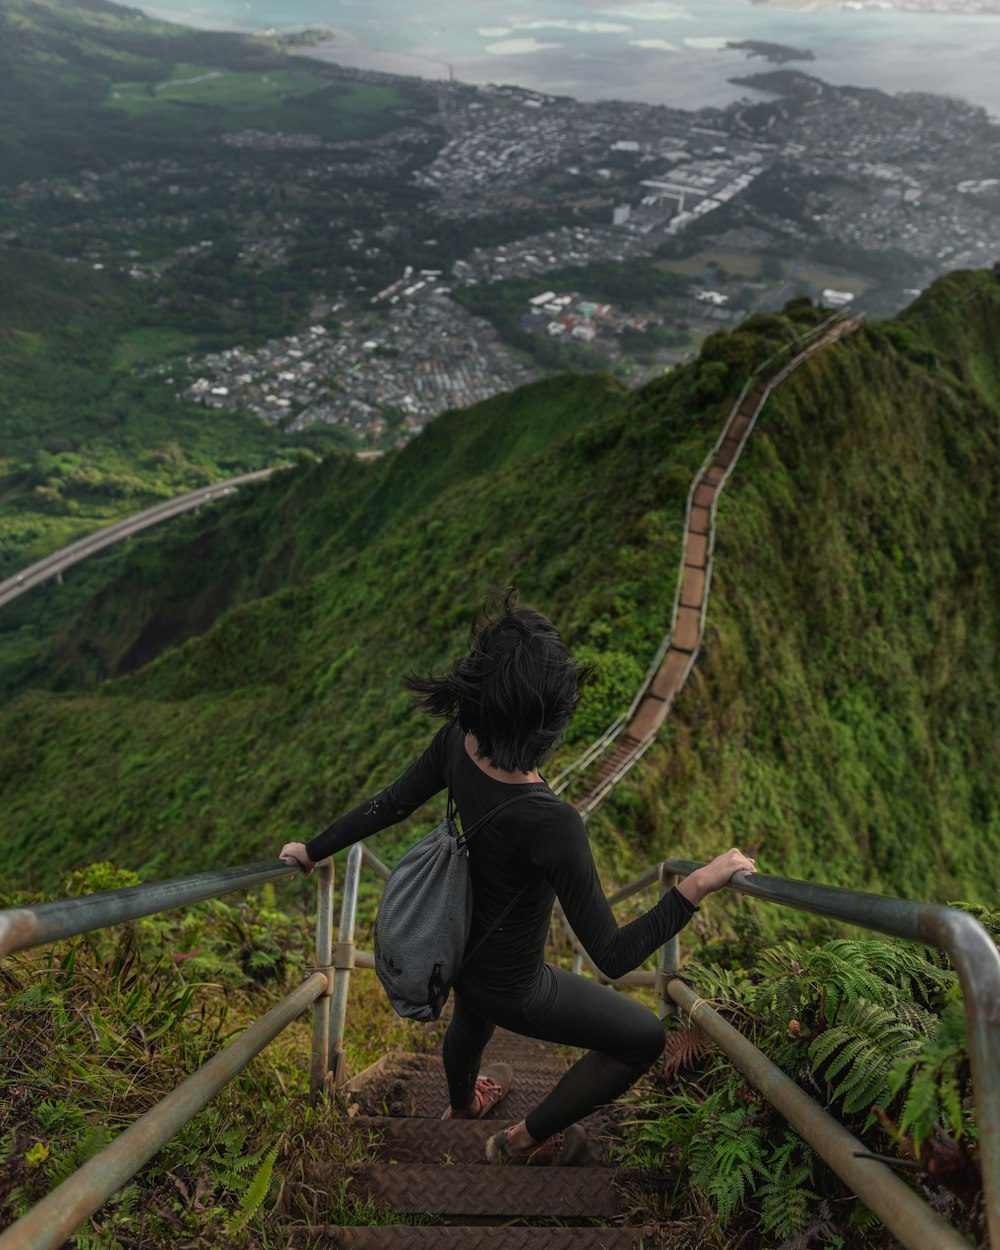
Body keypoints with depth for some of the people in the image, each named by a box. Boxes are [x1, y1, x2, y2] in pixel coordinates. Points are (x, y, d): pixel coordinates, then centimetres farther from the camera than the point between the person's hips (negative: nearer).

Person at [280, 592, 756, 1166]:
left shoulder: (458, 742, -25)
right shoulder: (550, 823, -43)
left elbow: (389, 805, -9)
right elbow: (613, 956, -33)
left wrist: (312, 850, 7)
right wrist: (698, 887, -35)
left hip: (458, 947, 6)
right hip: (513, 990, -6)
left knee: (471, 1018, 39)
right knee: (644, 1038, 17)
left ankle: (463, 1104, 75)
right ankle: (524, 1142, 37)